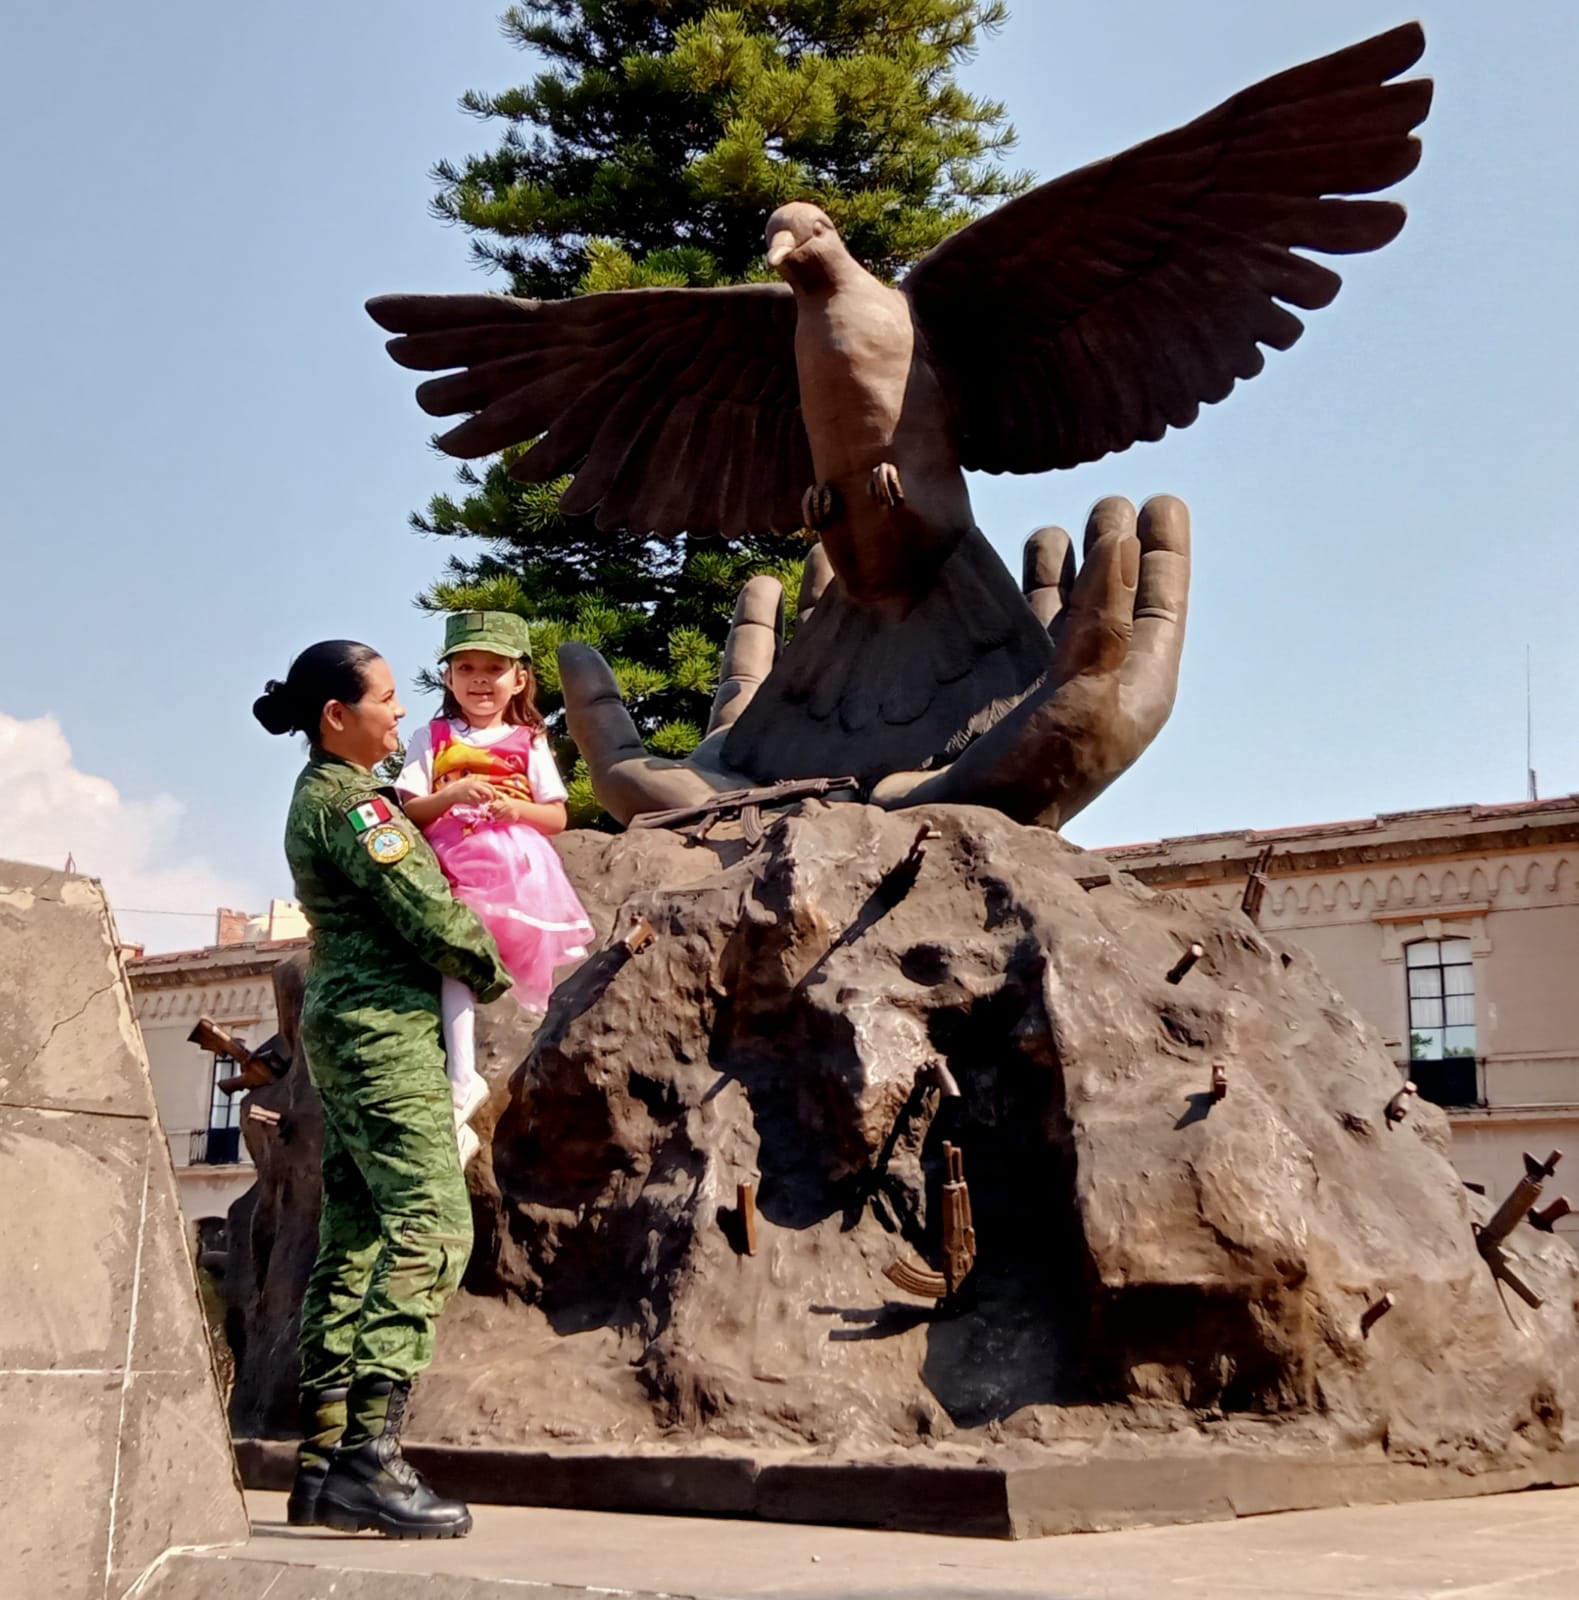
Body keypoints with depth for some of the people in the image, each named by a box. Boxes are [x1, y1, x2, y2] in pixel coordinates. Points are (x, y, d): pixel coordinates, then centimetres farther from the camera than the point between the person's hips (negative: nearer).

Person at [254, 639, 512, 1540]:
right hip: (387, 1026, -10)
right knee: (430, 1227, -16)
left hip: (348, 1027, 10)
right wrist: (493, 974, 1)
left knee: (354, 1241, 7)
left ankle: (323, 1464, 8)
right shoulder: (350, 801, -12)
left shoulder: (323, 793, 18)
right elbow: (427, 910, -15)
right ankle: (369, 1456, -21)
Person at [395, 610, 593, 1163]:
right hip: (450, 871, 0)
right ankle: (461, 1079, -27)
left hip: (514, 869, 1)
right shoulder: (432, 739, 14)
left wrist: (518, 809, -7)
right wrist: (452, 795, -12)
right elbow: (409, 812, 5)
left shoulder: (529, 743, 15)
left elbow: (557, 817, 12)